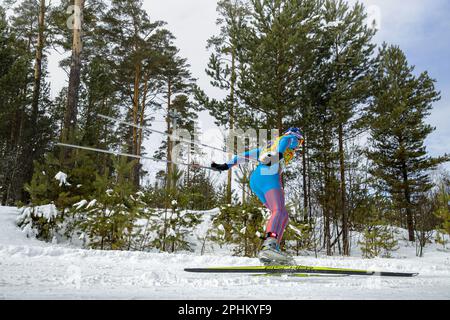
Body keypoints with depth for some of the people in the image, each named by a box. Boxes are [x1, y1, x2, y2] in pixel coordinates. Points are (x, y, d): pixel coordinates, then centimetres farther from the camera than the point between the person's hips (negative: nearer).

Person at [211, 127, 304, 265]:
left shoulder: (268, 145, 40)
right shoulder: (291, 138, 23)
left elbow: (246, 155, 32)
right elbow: (284, 143, -3)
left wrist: (226, 166, 27)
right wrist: (279, 154, -24)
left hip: (254, 179, 7)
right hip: (269, 175, -7)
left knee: (283, 215, 6)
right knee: (279, 210, -26)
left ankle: (273, 250, -12)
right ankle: (269, 246, -51)